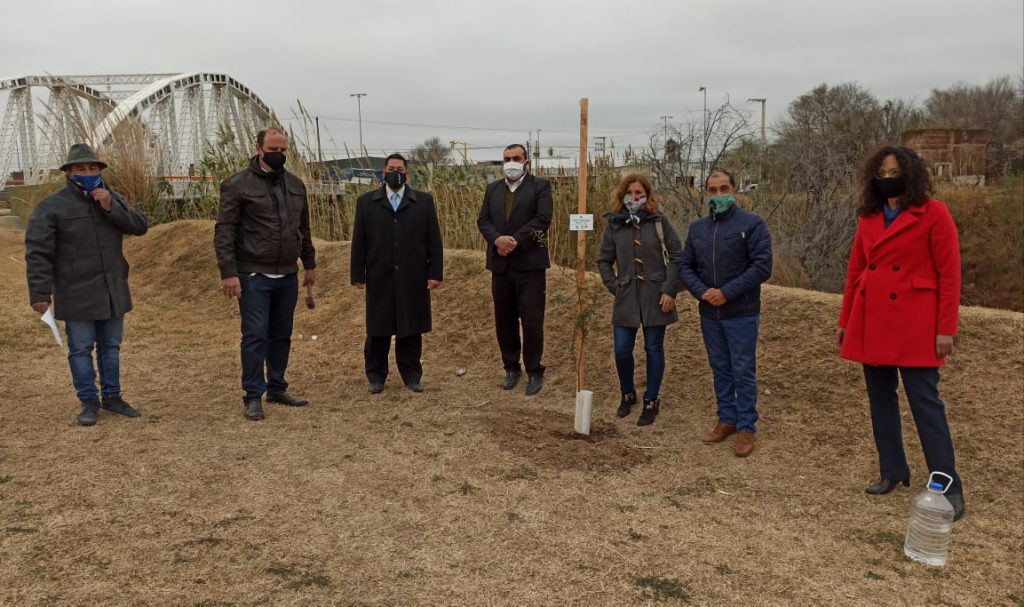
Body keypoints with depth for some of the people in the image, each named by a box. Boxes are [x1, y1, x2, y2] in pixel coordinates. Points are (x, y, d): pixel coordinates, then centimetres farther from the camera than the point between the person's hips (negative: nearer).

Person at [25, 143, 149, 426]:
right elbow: (38, 252, -9)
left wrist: (111, 208, -17)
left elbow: (141, 226, -4)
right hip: (77, 295, -4)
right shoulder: (52, 206, -6)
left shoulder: (113, 199, 8)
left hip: (113, 292, 4)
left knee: (111, 347, 13)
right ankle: (89, 402, 15)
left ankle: (112, 397, 25)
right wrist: (40, 293, -14)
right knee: (81, 349, 4)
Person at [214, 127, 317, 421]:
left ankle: (277, 388, 25)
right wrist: (228, 272, -16)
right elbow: (224, 231, -10)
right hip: (254, 275, -5)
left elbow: (303, 228, 18)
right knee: (255, 335, -3)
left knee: (282, 334, 12)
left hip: (288, 275, 5)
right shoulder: (238, 184, -7)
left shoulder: (296, 185, 10)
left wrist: (310, 264, 17)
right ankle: (253, 396, 8)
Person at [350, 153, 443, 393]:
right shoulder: (366, 202, 6)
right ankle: (376, 377, 19)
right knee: (378, 330, 7)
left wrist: (435, 272, -3)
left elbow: (434, 241, 3)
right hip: (379, 279, 0)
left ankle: (412, 375, 17)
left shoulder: (424, 201, 6)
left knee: (411, 329, 6)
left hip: (413, 279, 0)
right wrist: (358, 274, 0)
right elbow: (359, 242, 5)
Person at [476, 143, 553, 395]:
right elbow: (483, 220, 6)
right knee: (504, 321, 10)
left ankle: (534, 372, 10)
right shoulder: (493, 188, 14)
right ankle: (511, 368, 24)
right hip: (500, 264, 5)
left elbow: (543, 218, -12)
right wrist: (497, 239, -14)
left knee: (532, 321, -2)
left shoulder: (540, 186, 0)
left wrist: (516, 240, -18)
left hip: (530, 264, -4)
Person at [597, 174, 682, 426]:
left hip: (655, 297, -1)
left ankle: (651, 401, 21)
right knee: (622, 350, 2)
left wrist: (669, 290, -8)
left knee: (654, 349, 6)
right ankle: (627, 394, 28)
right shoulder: (614, 224, 3)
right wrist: (614, 287, 0)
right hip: (626, 298, 2)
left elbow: (676, 256, -2)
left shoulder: (659, 221, -2)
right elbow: (604, 260, 10)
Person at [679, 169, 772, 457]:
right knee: (720, 369, 15)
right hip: (709, 314, 5)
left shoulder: (752, 224, -8)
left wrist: (727, 292, -18)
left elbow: (762, 266, -14)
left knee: (743, 371, 2)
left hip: (741, 313, -5)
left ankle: (746, 428, 13)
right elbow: (685, 266, 10)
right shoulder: (697, 227, 8)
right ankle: (727, 419, 28)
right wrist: (702, 292, -9)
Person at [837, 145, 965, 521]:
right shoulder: (868, 218, 10)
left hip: (914, 324, -5)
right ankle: (892, 472, 24)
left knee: (925, 402, -5)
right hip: (871, 322, 6)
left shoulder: (933, 213, -5)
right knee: (881, 399, 11)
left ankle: (949, 487, 4)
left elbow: (949, 274, -7)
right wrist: (845, 321, 13)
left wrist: (946, 329, -11)